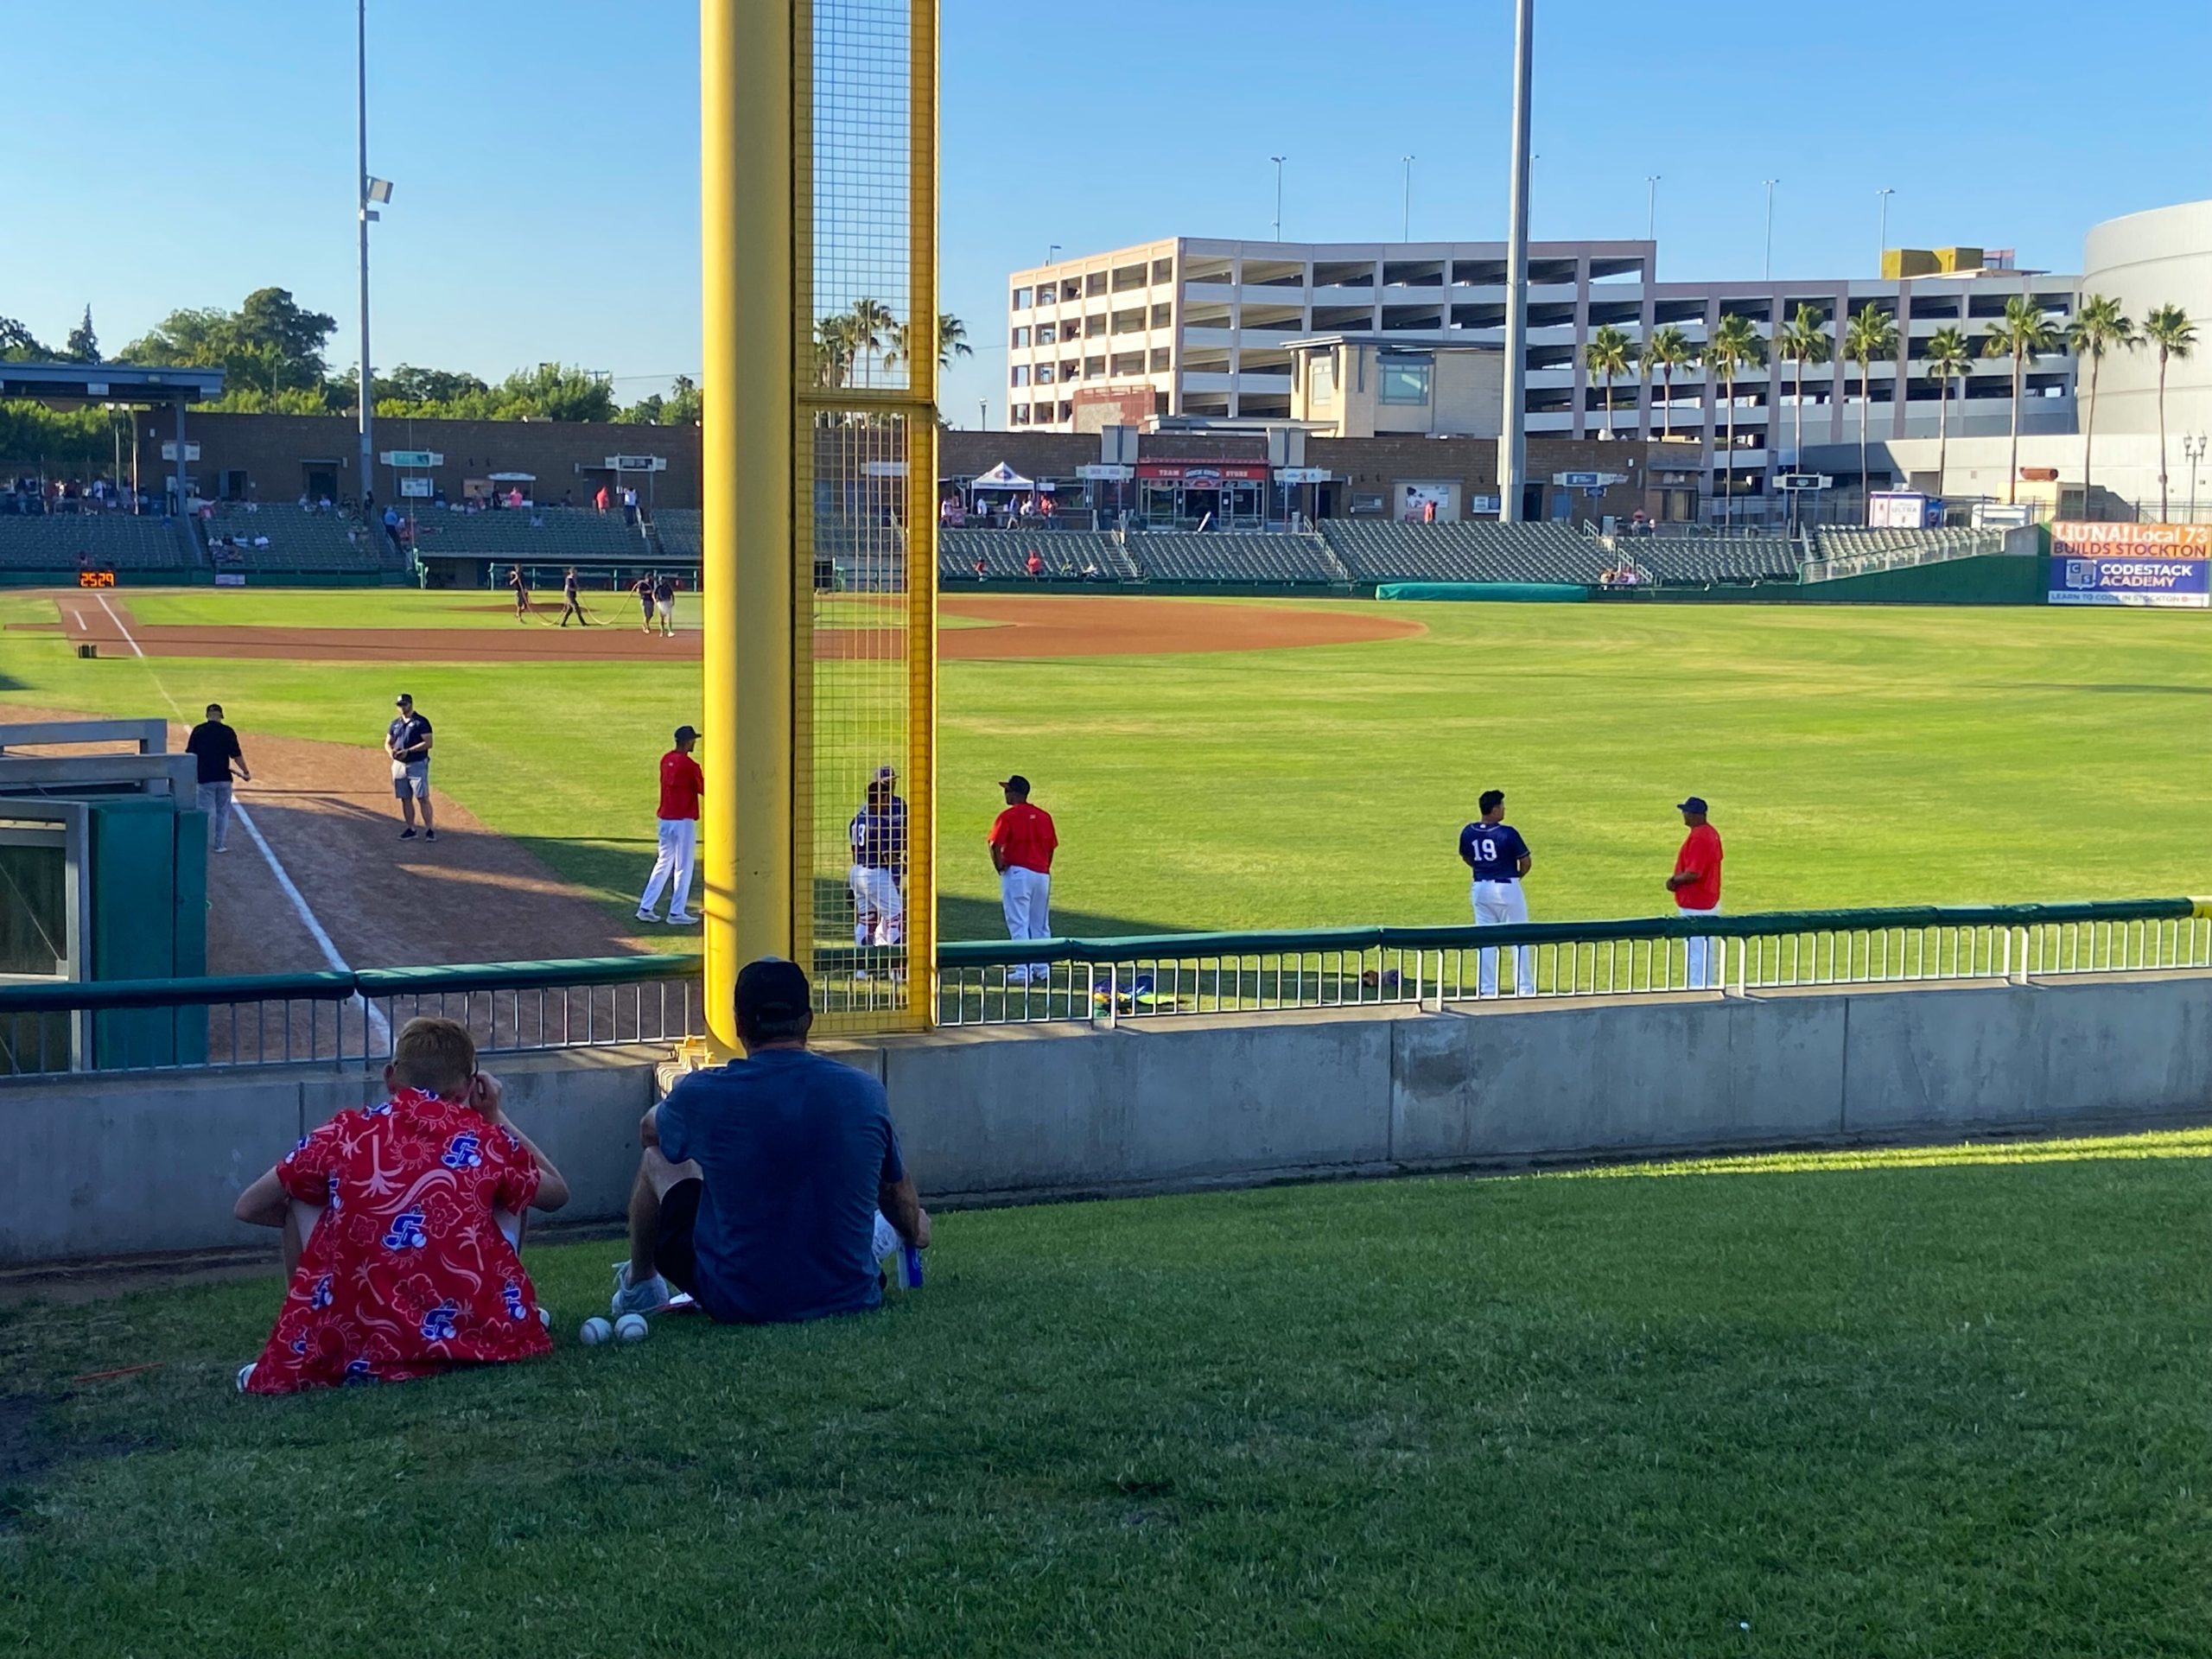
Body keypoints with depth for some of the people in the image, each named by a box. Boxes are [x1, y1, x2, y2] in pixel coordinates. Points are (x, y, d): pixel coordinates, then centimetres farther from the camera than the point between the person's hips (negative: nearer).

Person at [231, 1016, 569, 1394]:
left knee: (302, 1200, 22)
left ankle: (300, 1347, 18)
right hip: (479, 1336, 1)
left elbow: (247, 1208, 17)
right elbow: (557, 1192, 27)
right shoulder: (487, 1139, 8)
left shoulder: (345, 1134, 7)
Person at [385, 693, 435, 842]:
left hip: (418, 764, -6)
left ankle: (429, 829, -8)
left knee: (423, 798, -9)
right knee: (405, 799, 8)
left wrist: (408, 750, -20)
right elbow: (388, 742, 18)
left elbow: (428, 743, -13)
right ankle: (410, 829, 15)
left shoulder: (421, 722, -5)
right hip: (399, 765, 6)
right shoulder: (395, 723, 14)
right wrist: (390, 751, -7)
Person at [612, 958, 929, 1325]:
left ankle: (638, 1288, 41)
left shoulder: (701, 1093, -12)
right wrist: (914, 1232, 35)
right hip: (849, 1299, 1)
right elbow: (898, 1192, 12)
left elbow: (649, 1131, 14)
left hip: (737, 1306, -1)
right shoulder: (865, 1091, -7)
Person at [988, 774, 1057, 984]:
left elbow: (995, 844, -20)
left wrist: (999, 866, -8)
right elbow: (1051, 847, 10)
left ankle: (1023, 972, -9)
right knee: (1040, 924, 16)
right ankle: (1042, 968, 21)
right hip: (1042, 875, 6)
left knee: (1019, 924, -4)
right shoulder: (1044, 816, 8)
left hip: (1017, 873, -6)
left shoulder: (1008, 816, -9)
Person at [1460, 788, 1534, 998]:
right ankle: (1524, 989, 6)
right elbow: (1526, 861, -10)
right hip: (1507, 888, -5)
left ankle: (1487, 989, 10)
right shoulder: (1507, 833, -18)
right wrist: (1517, 876, 9)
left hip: (1480, 888, 5)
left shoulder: (1468, 833, -3)